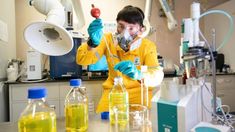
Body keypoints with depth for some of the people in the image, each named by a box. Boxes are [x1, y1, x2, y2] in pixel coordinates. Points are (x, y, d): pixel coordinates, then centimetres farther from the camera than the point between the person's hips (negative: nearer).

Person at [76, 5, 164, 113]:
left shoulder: (148, 46, -13)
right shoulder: (108, 40, -11)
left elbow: (157, 76, -26)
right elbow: (81, 60, -19)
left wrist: (138, 74, -48)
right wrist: (92, 43, -41)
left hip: (139, 91, 0)